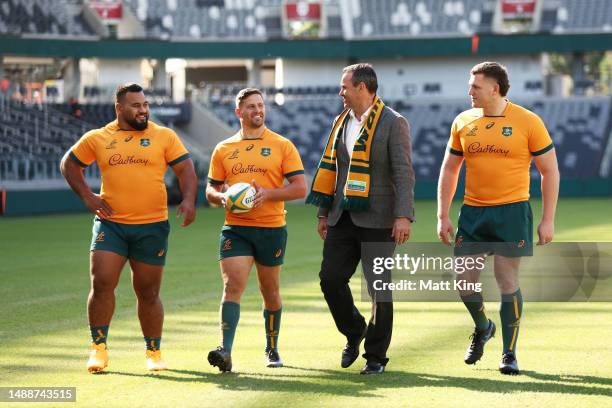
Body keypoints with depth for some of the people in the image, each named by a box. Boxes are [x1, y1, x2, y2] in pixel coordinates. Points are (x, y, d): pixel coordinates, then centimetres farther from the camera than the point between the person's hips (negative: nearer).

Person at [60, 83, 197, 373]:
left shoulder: (164, 136, 2)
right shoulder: (97, 139, 5)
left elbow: (185, 169, 0)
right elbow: (69, 164, 17)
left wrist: (189, 199, -18)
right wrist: (87, 196, 4)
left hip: (152, 226, 0)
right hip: (110, 224, 1)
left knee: (148, 292, 6)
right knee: (102, 284, -11)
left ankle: (154, 352, 20)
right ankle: (98, 349, 1)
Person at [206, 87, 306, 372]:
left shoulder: (282, 146, 2)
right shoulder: (223, 149, 10)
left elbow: (300, 188, -4)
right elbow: (211, 190, 15)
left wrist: (268, 193, -18)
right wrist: (223, 198, -9)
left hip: (272, 228, -1)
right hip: (235, 228, 1)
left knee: (270, 291, 11)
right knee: (233, 286, -15)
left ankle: (272, 349, 28)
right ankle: (225, 351, -25)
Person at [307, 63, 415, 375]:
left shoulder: (393, 123, -6)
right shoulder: (342, 122, 14)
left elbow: (403, 173, -12)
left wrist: (403, 216, -20)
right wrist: (324, 213, 17)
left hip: (377, 220, -6)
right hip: (343, 218, 6)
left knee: (380, 289, 0)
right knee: (330, 279, -2)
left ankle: (376, 356, 10)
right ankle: (354, 332, 23)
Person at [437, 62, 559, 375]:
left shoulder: (528, 122, -5)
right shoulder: (463, 122, 6)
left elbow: (550, 171, 0)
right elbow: (449, 170, 15)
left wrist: (547, 220, -5)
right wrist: (443, 216, 8)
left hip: (512, 212, -4)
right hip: (472, 213, 4)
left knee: (507, 280, -6)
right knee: (464, 280, 1)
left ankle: (509, 354, 7)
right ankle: (482, 328, 31)